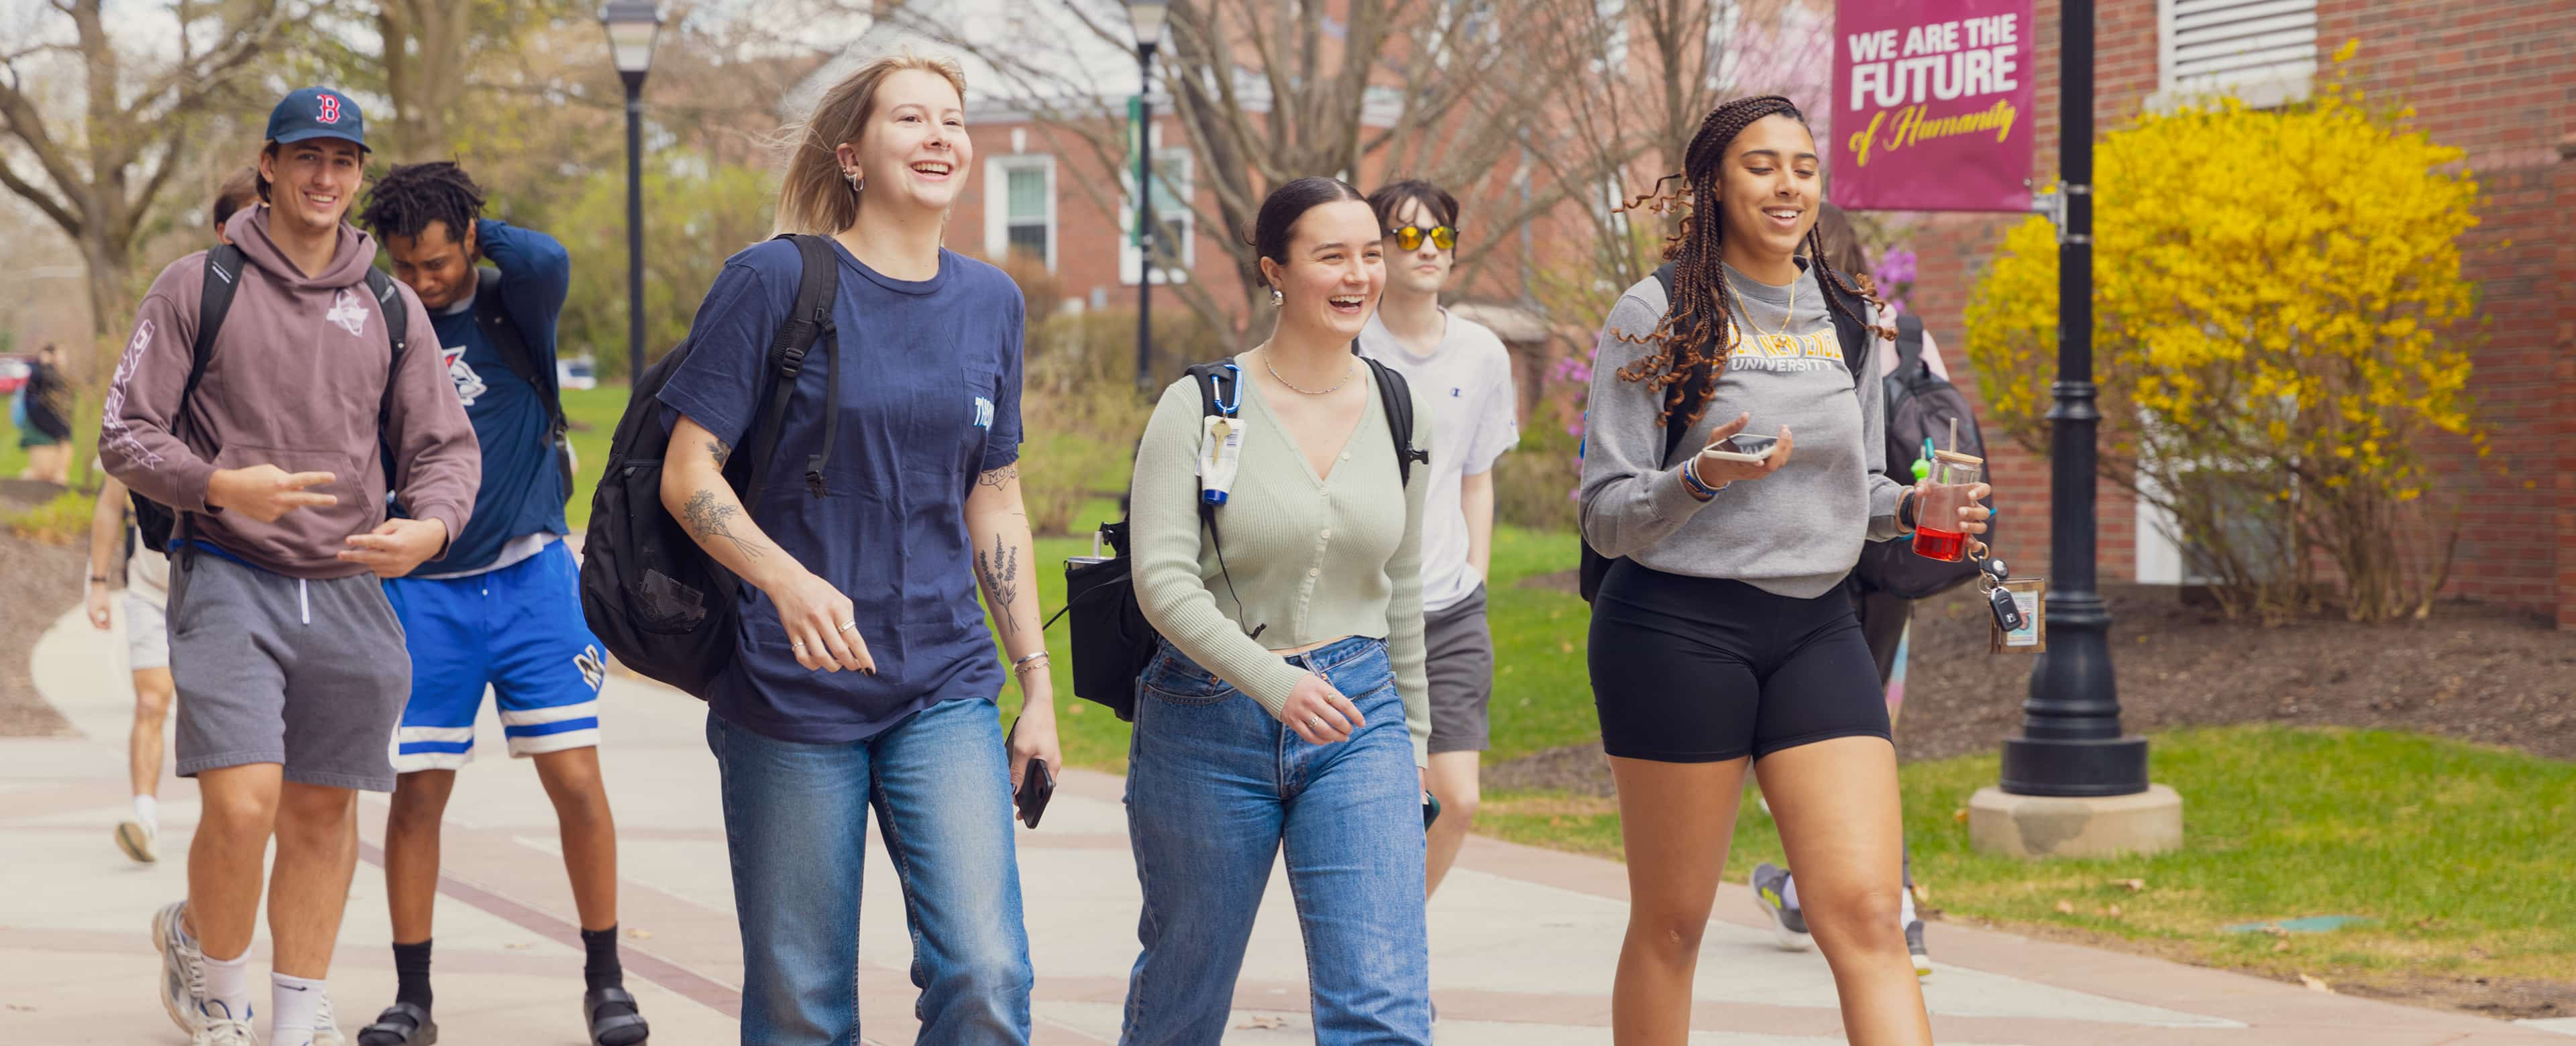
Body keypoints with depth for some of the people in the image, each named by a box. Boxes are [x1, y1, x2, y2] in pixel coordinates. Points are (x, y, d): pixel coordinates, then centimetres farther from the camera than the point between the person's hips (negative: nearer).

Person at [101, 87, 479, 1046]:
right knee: (242, 807, -17)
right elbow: (125, 435, -1)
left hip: (350, 594, 4)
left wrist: (431, 525, -11)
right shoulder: (198, 287, 1)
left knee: (321, 814, 7)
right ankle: (209, 963, 11)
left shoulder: (391, 308, 11)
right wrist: (222, 485, -19)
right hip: (228, 581, -4)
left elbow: (444, 447, 12)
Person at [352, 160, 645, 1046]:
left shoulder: (510, 307, -3)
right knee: (417, 794, 1)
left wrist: (480, 230, -9)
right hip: (423, 595, 1)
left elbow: (547, 261, -26)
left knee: (577, 780, -4)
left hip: (531, 580, -1)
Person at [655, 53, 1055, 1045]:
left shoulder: (990, 303, 9)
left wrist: (1037, 684, 14)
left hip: (945, 692, 3)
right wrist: (789, 583, -25)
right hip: (791, 693, -3)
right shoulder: (773, 281, -5)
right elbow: (689, 476, -7)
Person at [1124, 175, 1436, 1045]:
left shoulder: (1403, 415, 6)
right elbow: (1162, 579, -17)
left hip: (1357, 720, 3)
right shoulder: (1200, 408, -8)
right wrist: (1272, 680, -29)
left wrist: (1413, 734, 21)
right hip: (1210, 725, -2)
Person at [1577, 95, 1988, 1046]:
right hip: (1679, 627, -4)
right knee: (1671, 927, 4)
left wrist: (1910, 507, 1)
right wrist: (1704, 477, -24)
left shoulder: (1844, 318, 12)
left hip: (1816, 628, 4)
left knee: (1866, 916, -8)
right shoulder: (1656, 315, -4)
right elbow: (1606, 515, -5)